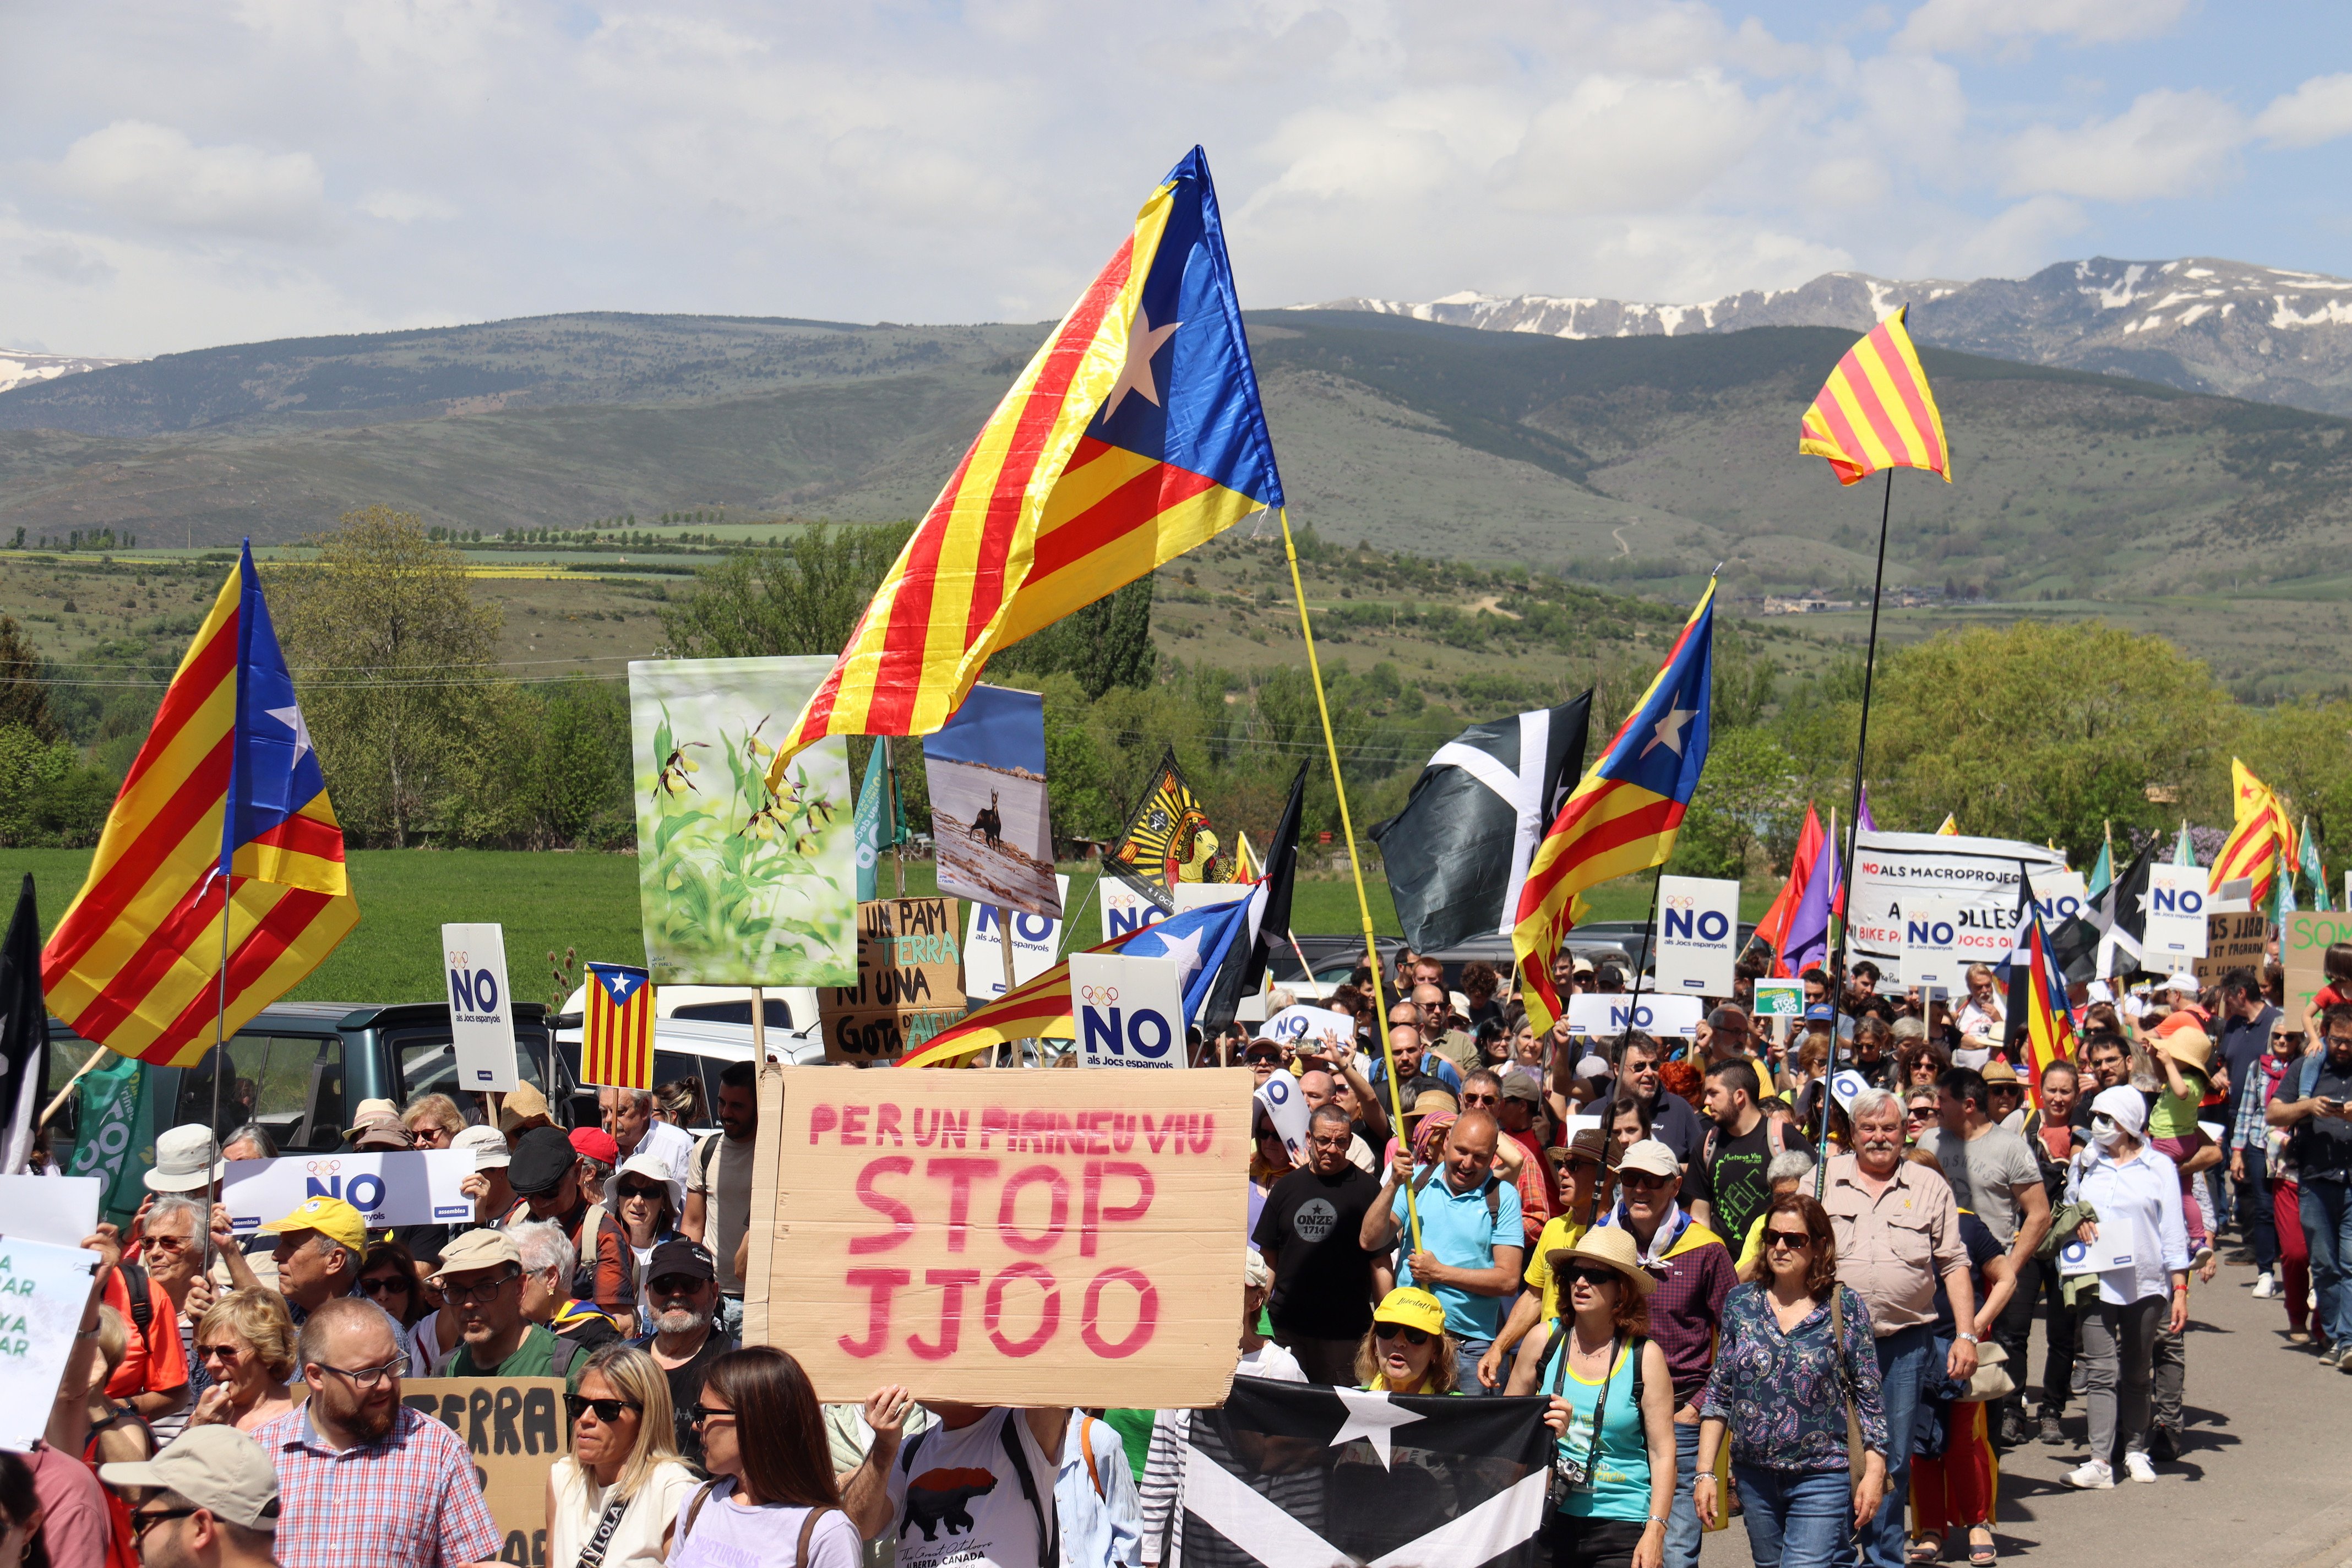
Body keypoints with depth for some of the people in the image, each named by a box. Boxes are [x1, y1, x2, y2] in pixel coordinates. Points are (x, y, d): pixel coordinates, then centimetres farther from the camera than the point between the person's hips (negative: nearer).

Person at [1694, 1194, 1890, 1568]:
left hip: (1823, 1480, -4)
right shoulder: (1741, 1303, 5)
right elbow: (1719, 1394, 8)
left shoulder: (1846, 1307, -3)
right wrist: (1705, 1472, 4)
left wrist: (1874, 1471, -5)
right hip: (1755, 1477, 4)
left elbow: (1869, 1398, 0)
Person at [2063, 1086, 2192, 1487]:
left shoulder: (2158, 1167, 3)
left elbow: (2173, 1232, 1)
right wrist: (2075, 1221, -1)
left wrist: (2180, 1289, -5)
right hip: (2097, 1283, 1)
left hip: (2145, 1284, -1)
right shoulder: (2085, 1164, 11)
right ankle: (2100, 1461, -12)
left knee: (2138, 1372, 8)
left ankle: (2136, 1450, 20)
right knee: (2101, 1371, -7)